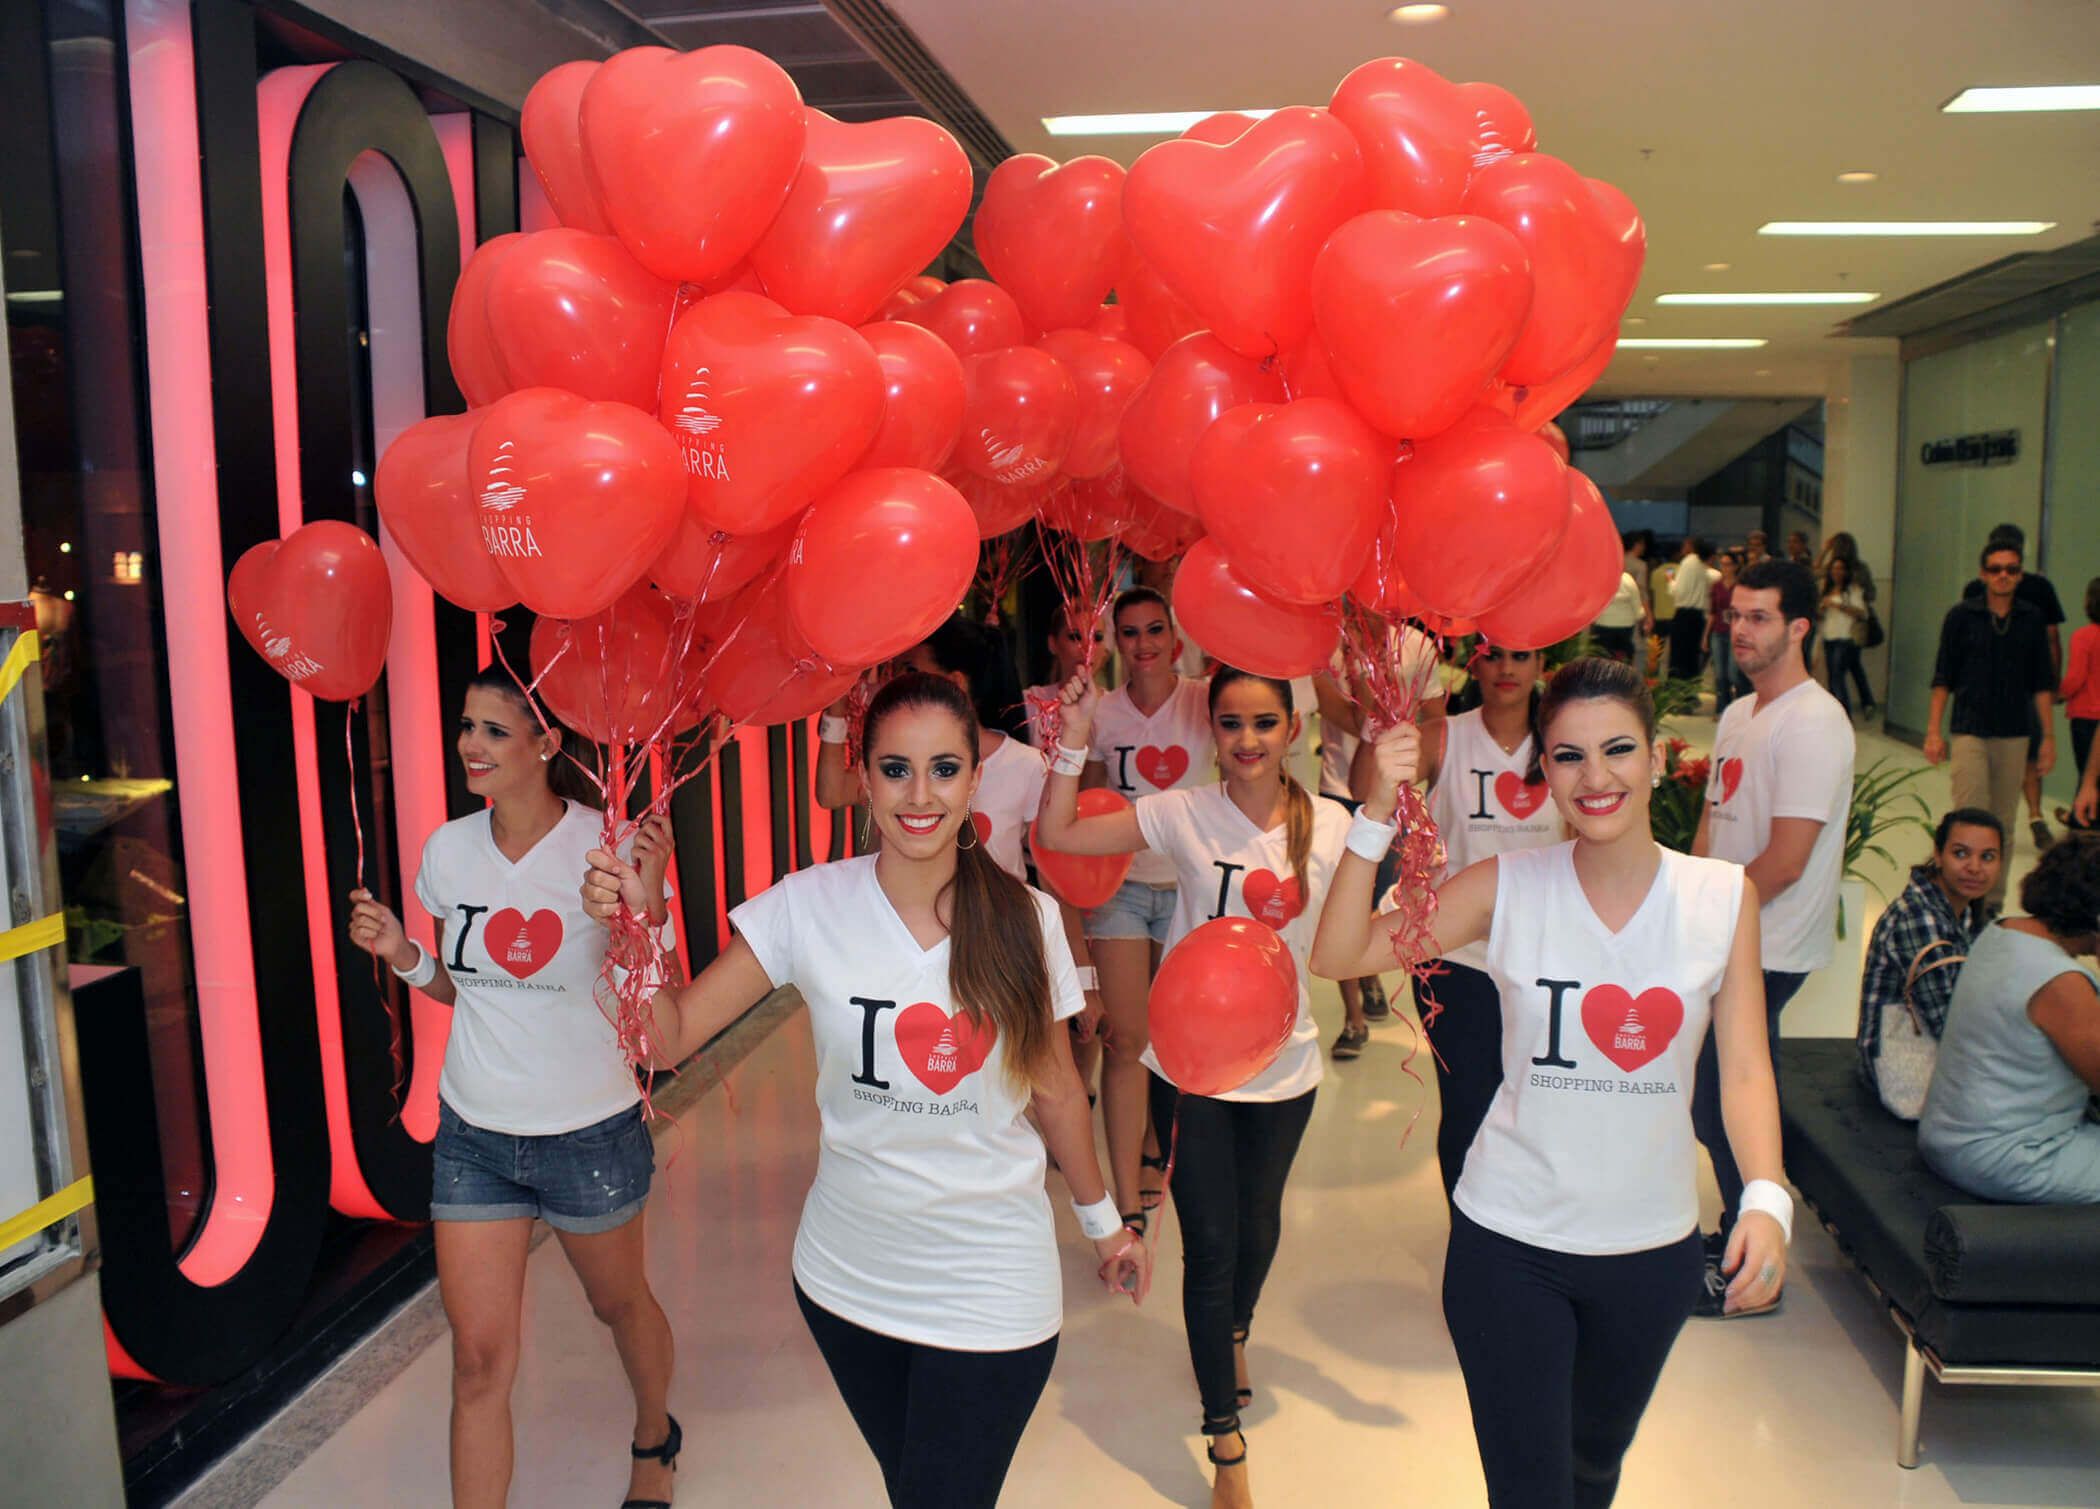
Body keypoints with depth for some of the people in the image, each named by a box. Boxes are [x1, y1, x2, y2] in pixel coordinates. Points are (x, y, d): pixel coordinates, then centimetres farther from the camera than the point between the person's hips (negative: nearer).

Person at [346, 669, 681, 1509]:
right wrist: (402, 956, -8)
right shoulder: (448, 850, -3)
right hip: (473, 1134, 3)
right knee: (478, 1358, 3)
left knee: (618, 1302, 21)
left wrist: (650, 907, -29)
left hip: (588, 1135, -2)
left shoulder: (607, 849, -16)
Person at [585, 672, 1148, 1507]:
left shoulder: (1025, 920, -11)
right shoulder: (809, 907, -12)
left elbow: (1055, 1091, 2)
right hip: (846, 1275, 1)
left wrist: (1102, 1222, 13)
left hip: (990, 1291, -1)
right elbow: (673, 1035, -10)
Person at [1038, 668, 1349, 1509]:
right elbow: (1058, 834, -12)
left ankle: (1234, 1332, 55)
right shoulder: (1183, 814, -10)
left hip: (1283, 1064, 2)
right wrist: (1073, 744, -21)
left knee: (1258, 1229, 20)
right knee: (1211, 1245, 2)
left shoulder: (1329, 825, -5)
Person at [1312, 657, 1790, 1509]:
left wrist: (1766, 1198, -20)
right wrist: (1379, 814, -26)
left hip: (1652, 1246, 3)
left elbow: (1744, 1066, -5)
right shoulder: (1508, 888, -11)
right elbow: (1337, 957, -17)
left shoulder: (1724, 896, -6)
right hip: (1510, 1243, -2)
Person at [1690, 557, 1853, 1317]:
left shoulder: (1812, 724, -17)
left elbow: (1784, 862, -21)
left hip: (1764, 953, -9)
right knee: (1714, 1098, 17)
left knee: (1729, 1105, -1)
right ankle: (1737, 1233, 35)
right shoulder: (1738, 713, 12)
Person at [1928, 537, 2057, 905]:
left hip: (2014, 736, 2)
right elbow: (1943, 679, 2)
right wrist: (1933, 731, -2)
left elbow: (2042, 684, 9)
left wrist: (2049, 736, 6)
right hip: (1969, 732, -2)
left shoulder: (2032, 619, 5)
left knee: (2004, 822, 7)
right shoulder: (1961, 616, 0)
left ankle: (1994, 900, 18)